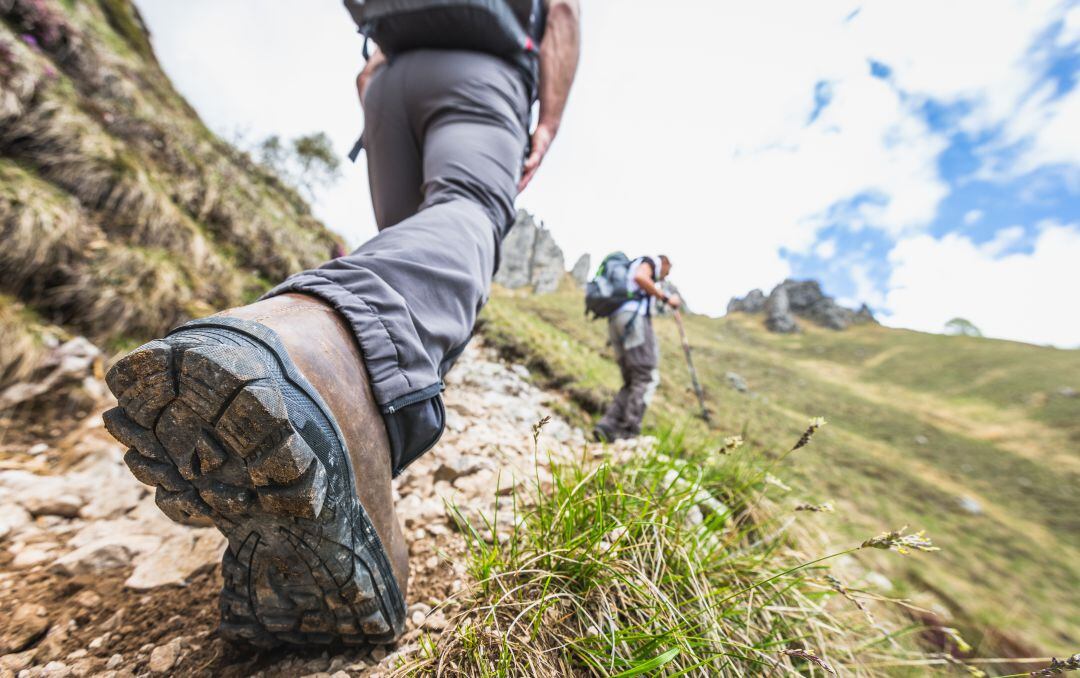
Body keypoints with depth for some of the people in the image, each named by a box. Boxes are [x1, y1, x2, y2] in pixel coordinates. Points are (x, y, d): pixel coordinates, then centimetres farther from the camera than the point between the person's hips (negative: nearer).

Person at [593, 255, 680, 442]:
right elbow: (640, 277, -13)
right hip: (633, 317, -8)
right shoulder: (651, 261, 12)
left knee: (633, 382, 7)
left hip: (615, 321, 9)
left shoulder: (629, 274, 36)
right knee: (647, 377, -9)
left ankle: (607, 426, -7)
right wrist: (666, 298, -8)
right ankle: (628, 433, -16)